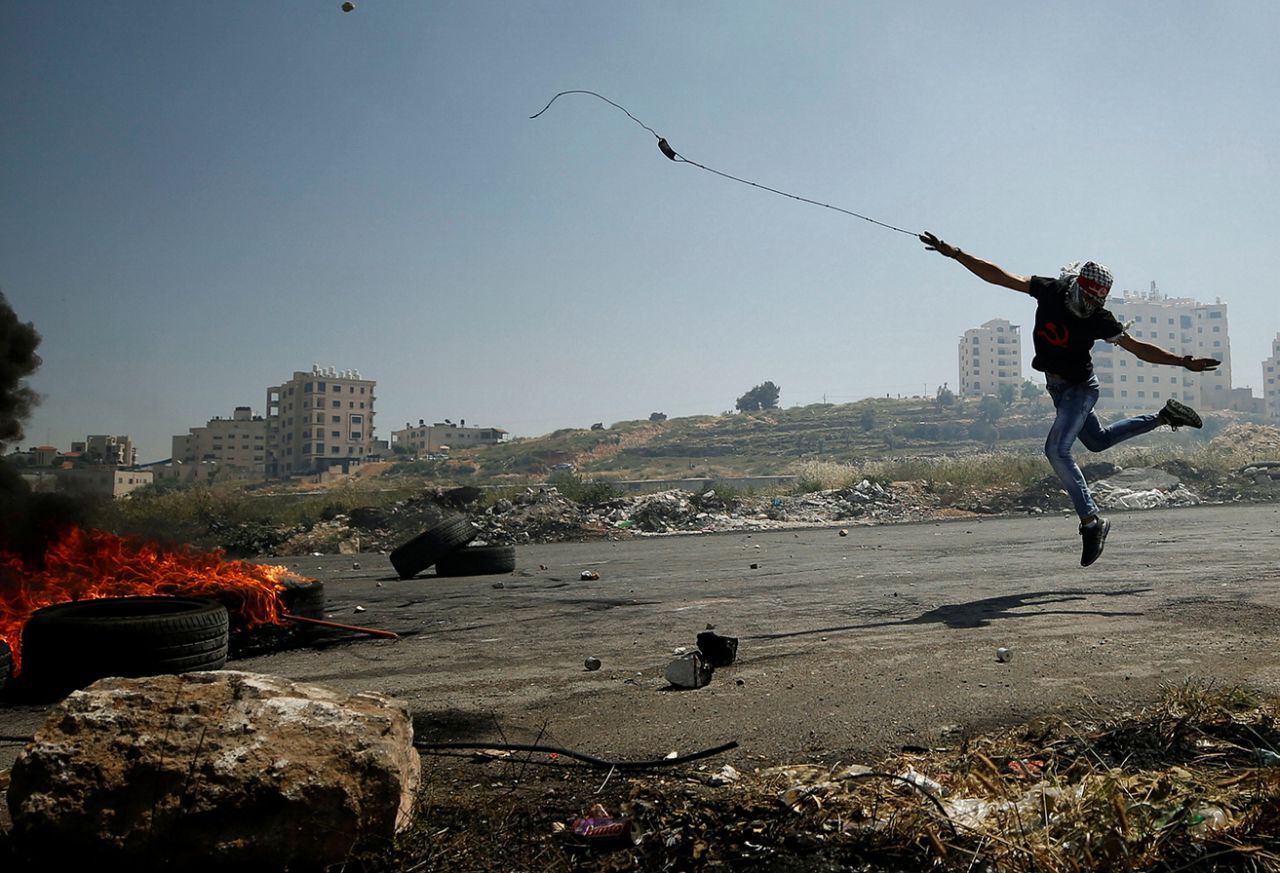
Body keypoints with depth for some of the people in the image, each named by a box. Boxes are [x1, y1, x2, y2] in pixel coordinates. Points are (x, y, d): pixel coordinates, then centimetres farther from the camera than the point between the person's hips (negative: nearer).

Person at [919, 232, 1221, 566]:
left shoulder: (1099, 320, -20)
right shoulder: (1049, 291, -12)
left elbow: (1140, 349, -11)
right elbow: (997, 275, -15)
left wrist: (1183, 361, -19)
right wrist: (955, 253, -20)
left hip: (1081, 388, -6)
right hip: (1057, 387, 6)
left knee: (1056, 449, -22)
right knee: (1098, 441, 24)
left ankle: (1091, 521, -16)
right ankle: (1164, 415, 41)